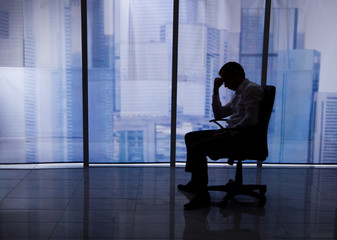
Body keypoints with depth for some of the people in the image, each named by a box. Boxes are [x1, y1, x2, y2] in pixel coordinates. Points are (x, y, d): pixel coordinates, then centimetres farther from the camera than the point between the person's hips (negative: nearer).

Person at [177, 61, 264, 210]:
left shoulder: (252, 89, -9)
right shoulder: (238, 94, 23)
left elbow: (251, 120, -20)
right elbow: (219, 114, 26)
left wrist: (227, 132, -15)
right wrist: (216, 91, 18)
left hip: (242, 137, -11)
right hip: (231, 132, 11)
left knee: (196, 148, -22)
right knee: (191, 137, 15)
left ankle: (202, 196, -16)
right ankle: (197, 182, 20)